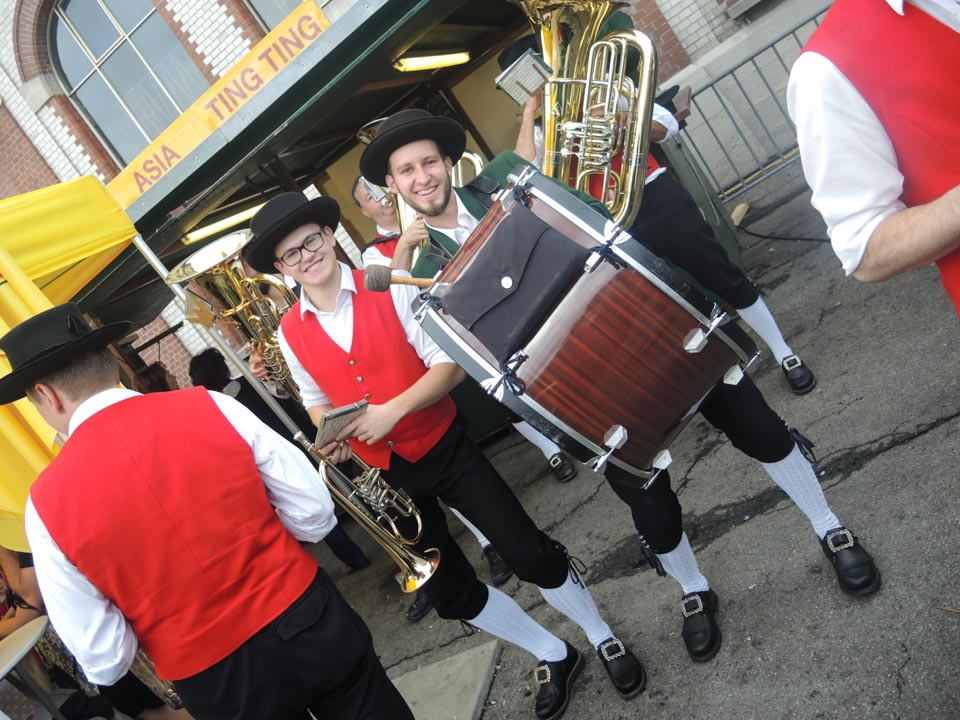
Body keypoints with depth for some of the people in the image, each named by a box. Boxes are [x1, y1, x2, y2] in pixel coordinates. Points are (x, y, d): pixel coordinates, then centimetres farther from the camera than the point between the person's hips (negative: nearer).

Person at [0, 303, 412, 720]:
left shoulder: (48, 503, -12)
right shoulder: (211, 406, -10)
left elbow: (103, 661, -9)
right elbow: (314, 516, -7)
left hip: (215, 683, 0)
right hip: (310, 625, 1)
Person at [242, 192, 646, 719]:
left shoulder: (389, 288, -12)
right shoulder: (289, 334, -3)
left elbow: (450, 363, -15)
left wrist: (393, 409, -28)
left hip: (446, 449, -3)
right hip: (383, 474, 4)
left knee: (532, 556, -4)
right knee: (451, 594, 11)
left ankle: (602, 638, 26)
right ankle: (552, 655, 34)